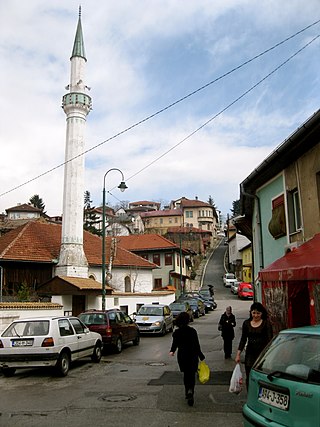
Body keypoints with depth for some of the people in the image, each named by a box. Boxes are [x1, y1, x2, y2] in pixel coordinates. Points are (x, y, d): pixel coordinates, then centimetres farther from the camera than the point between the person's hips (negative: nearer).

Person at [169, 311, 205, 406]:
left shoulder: (176, 333, -6)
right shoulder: (192, 331, -10)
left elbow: (174, 344, 0)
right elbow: (197, 345, -9)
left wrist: (172, 351, 20)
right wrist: (201, 357, -2)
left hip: (182, 357, 2)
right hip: (192, 356, -2)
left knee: (186, 375, 19)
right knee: (192, 375, 6)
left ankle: (188, 392, 20)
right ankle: (190, 391, -17)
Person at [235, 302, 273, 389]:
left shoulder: (266, 323, -4)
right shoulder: (246, 323, 7)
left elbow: (270, 339, -7)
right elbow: (243, 339, 12)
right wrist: (238, 354, 9)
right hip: (250, 353, 4)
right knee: (249, 378, 6)